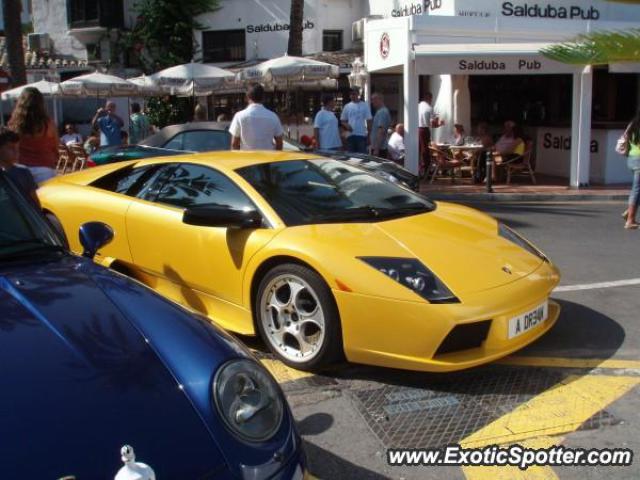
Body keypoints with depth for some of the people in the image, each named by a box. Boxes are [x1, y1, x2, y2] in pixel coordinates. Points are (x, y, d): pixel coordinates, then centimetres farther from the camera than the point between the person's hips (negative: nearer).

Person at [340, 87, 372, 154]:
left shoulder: (365, 105, 0)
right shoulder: (347, 106, 8)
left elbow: (369, 121, 0)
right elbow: (343, 120, 14)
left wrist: (369, 136, -3)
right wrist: (346, 125, -9)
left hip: (362, 135, -3)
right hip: (350, 135, 3)